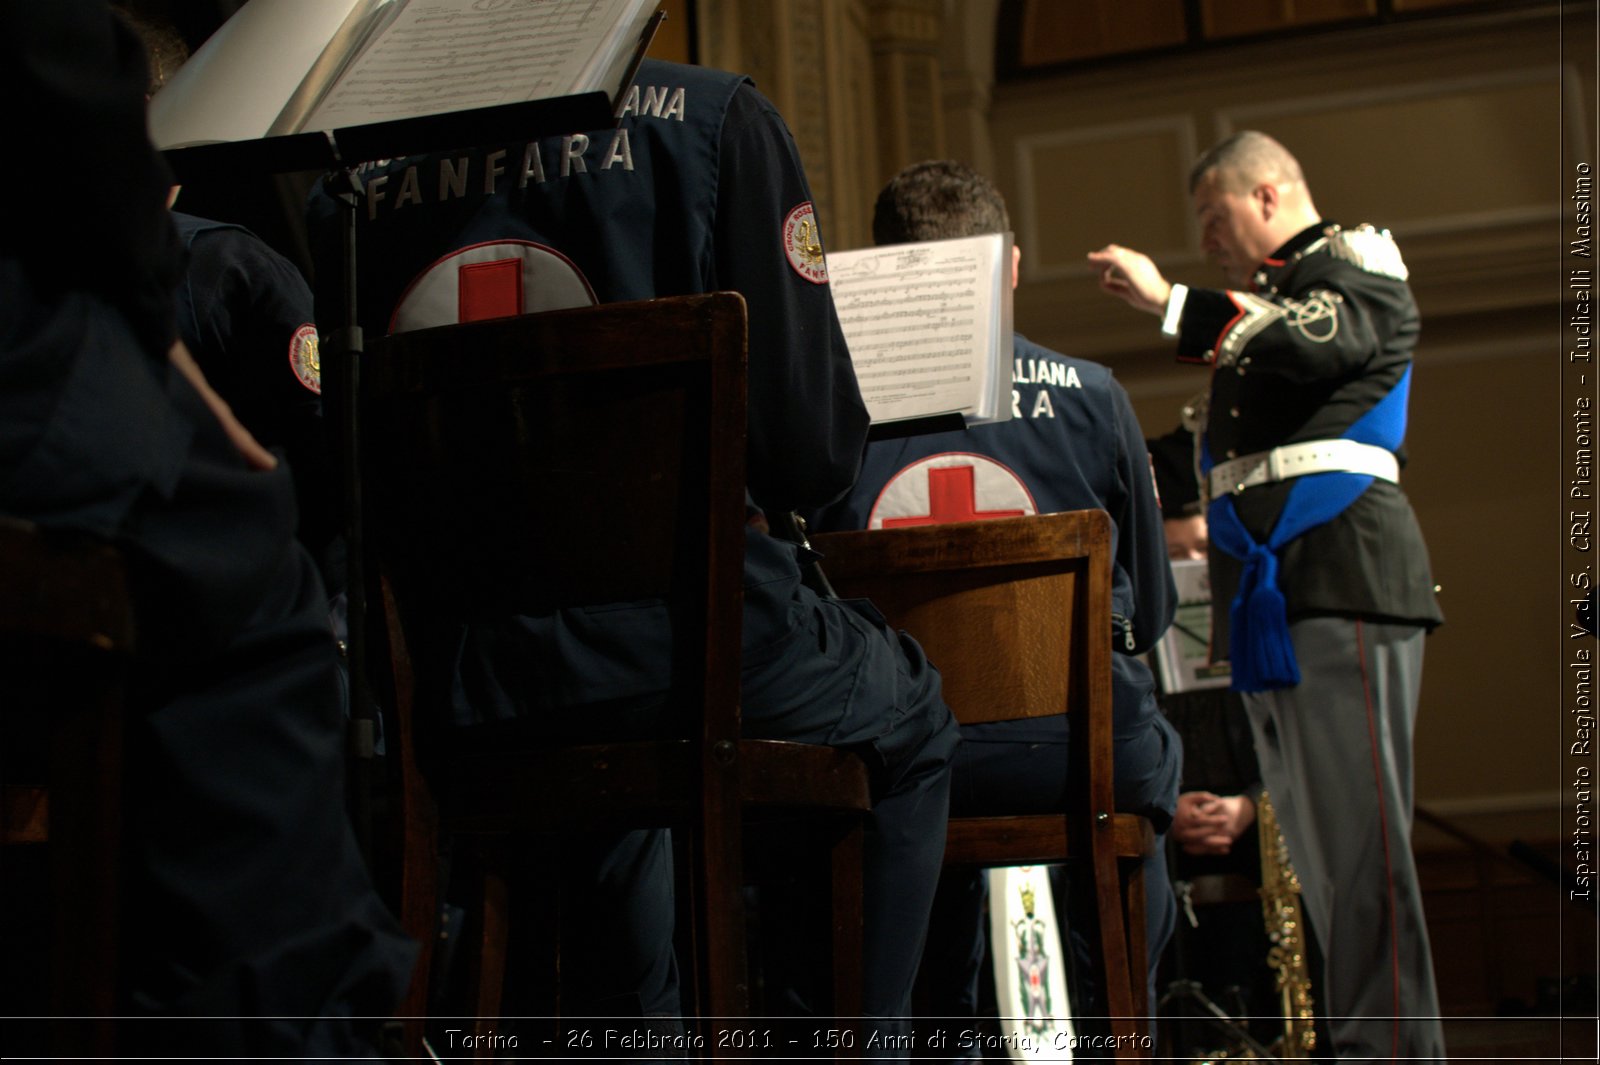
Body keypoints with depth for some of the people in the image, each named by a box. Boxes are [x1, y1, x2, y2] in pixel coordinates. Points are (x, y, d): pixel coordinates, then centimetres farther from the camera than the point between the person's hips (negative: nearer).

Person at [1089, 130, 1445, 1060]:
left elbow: (1310, 344, -19)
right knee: (1314, 845, 4)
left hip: (1343, 574, -8)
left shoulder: (1357, 262, 5)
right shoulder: (1258, 298, 28)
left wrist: (1168, 302, -21)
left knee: (1357, 835, -13)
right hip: (1266, 594, 8)